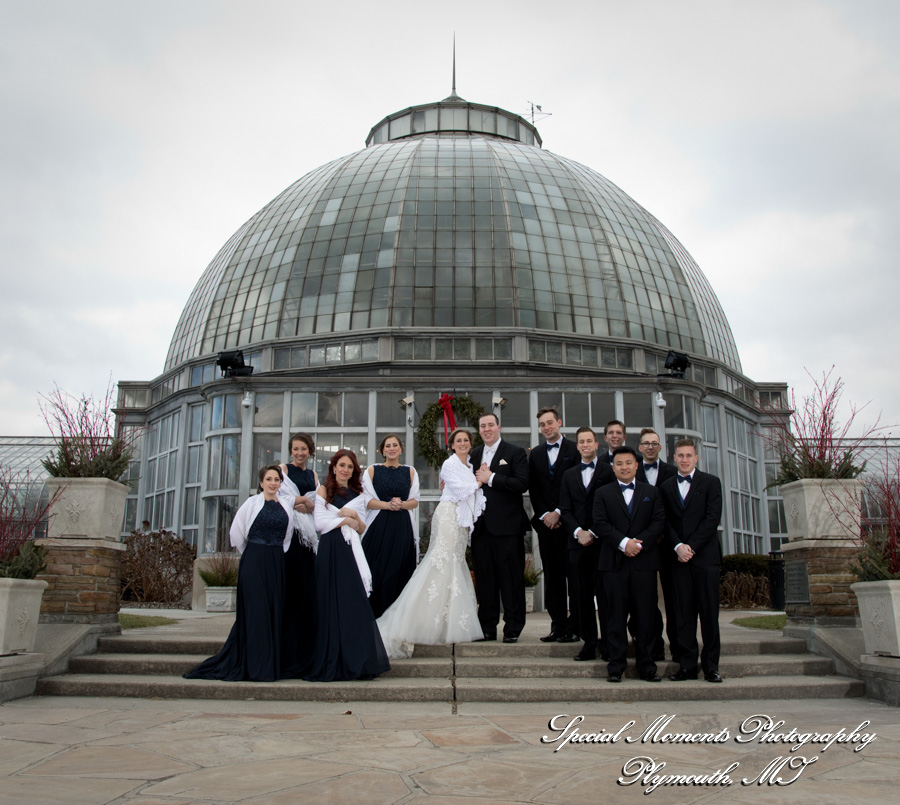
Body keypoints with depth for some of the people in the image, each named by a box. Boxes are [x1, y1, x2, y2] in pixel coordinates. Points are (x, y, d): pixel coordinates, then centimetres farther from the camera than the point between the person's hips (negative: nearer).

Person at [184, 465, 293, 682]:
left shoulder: (286, 506, 10)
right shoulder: (252, 503, -1)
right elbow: (236, 533, 3)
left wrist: (278, 555, 11)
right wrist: (250, 555, 10)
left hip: (277, 564, 4)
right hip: (254, 563, -4)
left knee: (275, 612, 4)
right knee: (257, 611, -5)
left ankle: (272, 664, 12)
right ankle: (258, 668, -1)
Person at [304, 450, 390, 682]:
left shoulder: (358, 494, 17)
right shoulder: (324, 490, 8)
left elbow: (362, 529, 12)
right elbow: (320, 522, -3)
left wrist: (354, 516, -7)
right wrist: (345, 521, -4)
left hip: (351, 552, 3)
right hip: (330, 551, -3)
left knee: (355, 604, -3)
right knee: (333, 605, -4)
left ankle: (357, 662, 1)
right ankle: (332, 664, 1)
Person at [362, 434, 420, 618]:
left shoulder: (410, 472, 12)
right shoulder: (372, 470, 7)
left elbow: (415, 500, 8)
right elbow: (367, 500, -1)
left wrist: (401, 504, -12)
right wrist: (387, 504, -16)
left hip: (403, 528, 2)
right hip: (379, 527, -1)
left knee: (401, 571, 0)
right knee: (377, 571, -5)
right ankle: (374, 615, 4)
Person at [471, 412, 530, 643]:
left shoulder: (515, 453, -1)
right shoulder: (474, 455, 16)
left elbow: (522, 483, -13)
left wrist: (491, 478, -13)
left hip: (507, 526, -5)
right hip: (481, 526, 5)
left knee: (511, 578, 0)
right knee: (484, 578, 9)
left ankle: (512, 628, 8)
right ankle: (487, 628, 17)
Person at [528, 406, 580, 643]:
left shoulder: (574, 450, 1)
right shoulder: (535, 454, 15)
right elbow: (533, 488, 11)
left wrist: (558, 513, -8)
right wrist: (544, 515, -2)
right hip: (546, 522, 4)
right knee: (552, 577, 4)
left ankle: (573, 627, 2)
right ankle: (558, 626, 9)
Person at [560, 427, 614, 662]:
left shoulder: (609, 471, 3)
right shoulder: (569, 475, 16)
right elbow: (565, 510, 10)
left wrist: (593, 533, -9)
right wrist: (578, 532, -7)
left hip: (602, 541, -3)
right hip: (577, 542, 4)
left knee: (605, 594, -3)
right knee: (581, 596, 3)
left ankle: (607, 643, 6)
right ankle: (589, 643, 10)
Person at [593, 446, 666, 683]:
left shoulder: (651, 492, 13)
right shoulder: (603, 493, 10)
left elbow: (659, 521, 2)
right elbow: (600, 524, -2)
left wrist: (639, 542, -12)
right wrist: (623, 543, -14)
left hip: (644, 561, 1)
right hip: (614, 563, -1)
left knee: (645, 615, 3)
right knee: (616, 616, 1)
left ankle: (646, 665, 11)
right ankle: (616, 665, 6)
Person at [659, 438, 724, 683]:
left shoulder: (711, 482, 6)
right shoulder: (666, 487, 14)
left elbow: (713, 518, -4)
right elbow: (666, 522, 7)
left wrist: (692, 547, -10)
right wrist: (678, 547, -9)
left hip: (705, 556, -2)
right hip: (679, 558, 2)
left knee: (709, 613, 0)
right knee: (684, 614, 2)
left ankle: (711, 666, 7)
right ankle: (687, 666, 6)